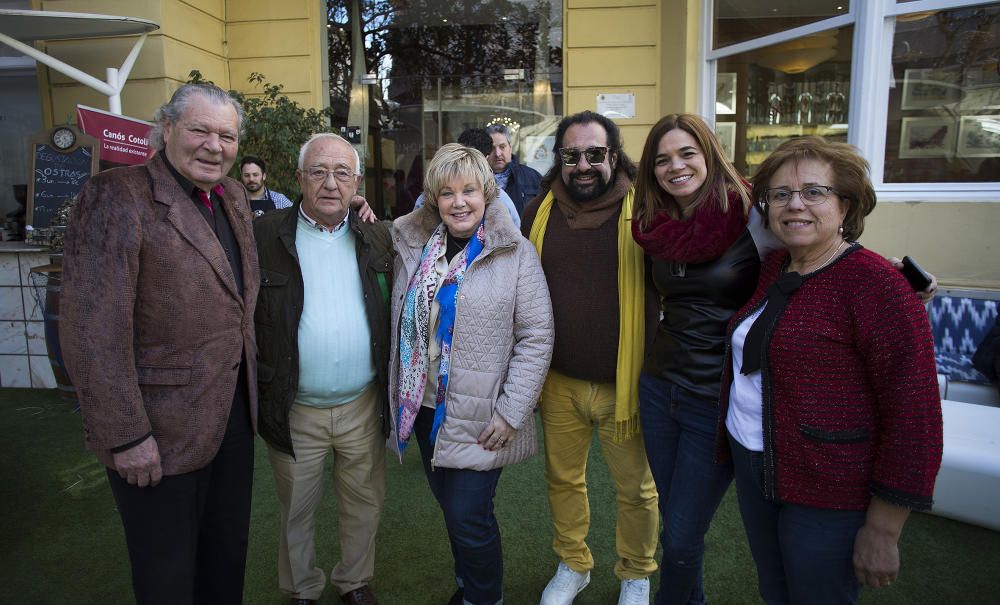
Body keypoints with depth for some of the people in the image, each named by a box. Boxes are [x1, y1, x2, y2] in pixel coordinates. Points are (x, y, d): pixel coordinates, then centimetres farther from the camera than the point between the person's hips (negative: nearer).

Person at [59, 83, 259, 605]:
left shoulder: (234, 196, 7)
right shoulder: (117, 196, -17)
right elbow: (91, 330, -20)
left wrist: (249, 380, 10)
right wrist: (126, 436, -19)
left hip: (234, 411, 7)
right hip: (161, 430, -6)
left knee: (228, 558, 24)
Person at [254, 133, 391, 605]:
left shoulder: (378, 239, 2)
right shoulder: (263, 237, -7)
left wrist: (392, 390, 4)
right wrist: (256, 393, -7)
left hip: (363, 406, 2)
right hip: (293, 411, -1)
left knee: (364, 506, 18)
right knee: (296, 512, 18)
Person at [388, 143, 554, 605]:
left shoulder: (514, 253, -10)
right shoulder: (413, 247, 3)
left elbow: (536, 337, -12)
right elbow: (402, 326, 13)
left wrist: (511, 413, -14)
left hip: (480, 418, -4)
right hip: (424, 407, 5)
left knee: (469, 516, 0)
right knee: (451, 508, 18)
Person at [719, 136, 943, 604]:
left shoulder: (877, 285, -19)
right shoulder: (773, 269, 3)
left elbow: (914, 417, -20)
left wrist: (882, 532, -17)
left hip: (826, 495, -7)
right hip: (752, 468, 7)